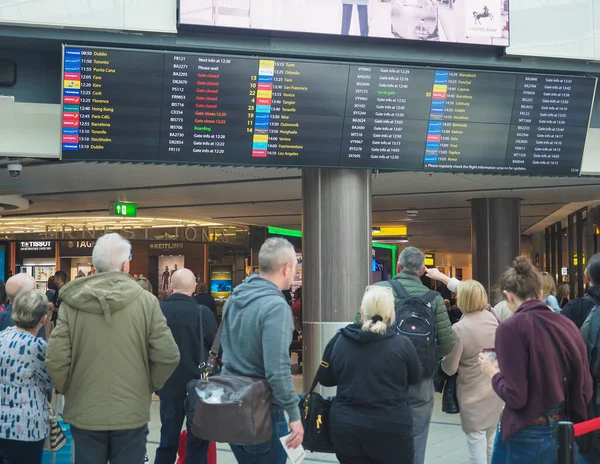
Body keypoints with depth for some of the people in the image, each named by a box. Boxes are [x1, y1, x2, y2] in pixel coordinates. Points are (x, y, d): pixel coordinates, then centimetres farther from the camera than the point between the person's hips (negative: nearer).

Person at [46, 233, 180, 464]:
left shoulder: (72, 303, -7)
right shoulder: (146, 301, -8)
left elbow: (56, 361, -9)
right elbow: (167, 357, -10)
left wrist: (69, 390, 11)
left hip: (85, 414, 1)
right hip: (132, 414, -1)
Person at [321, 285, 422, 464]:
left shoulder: (339, 341, -2)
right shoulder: (402, 344, -10)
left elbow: (325, 379, 10)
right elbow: (416, 378, 6)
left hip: (346, 427, 3)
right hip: (390, 429, -2)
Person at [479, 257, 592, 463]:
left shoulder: (511, 328, -15)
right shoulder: (568, 325, 1)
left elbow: (515, 396, -18)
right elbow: (584, 390, 5)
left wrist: (494, 372, -1)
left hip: (528, 437, -5)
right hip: (564, 431, 6)